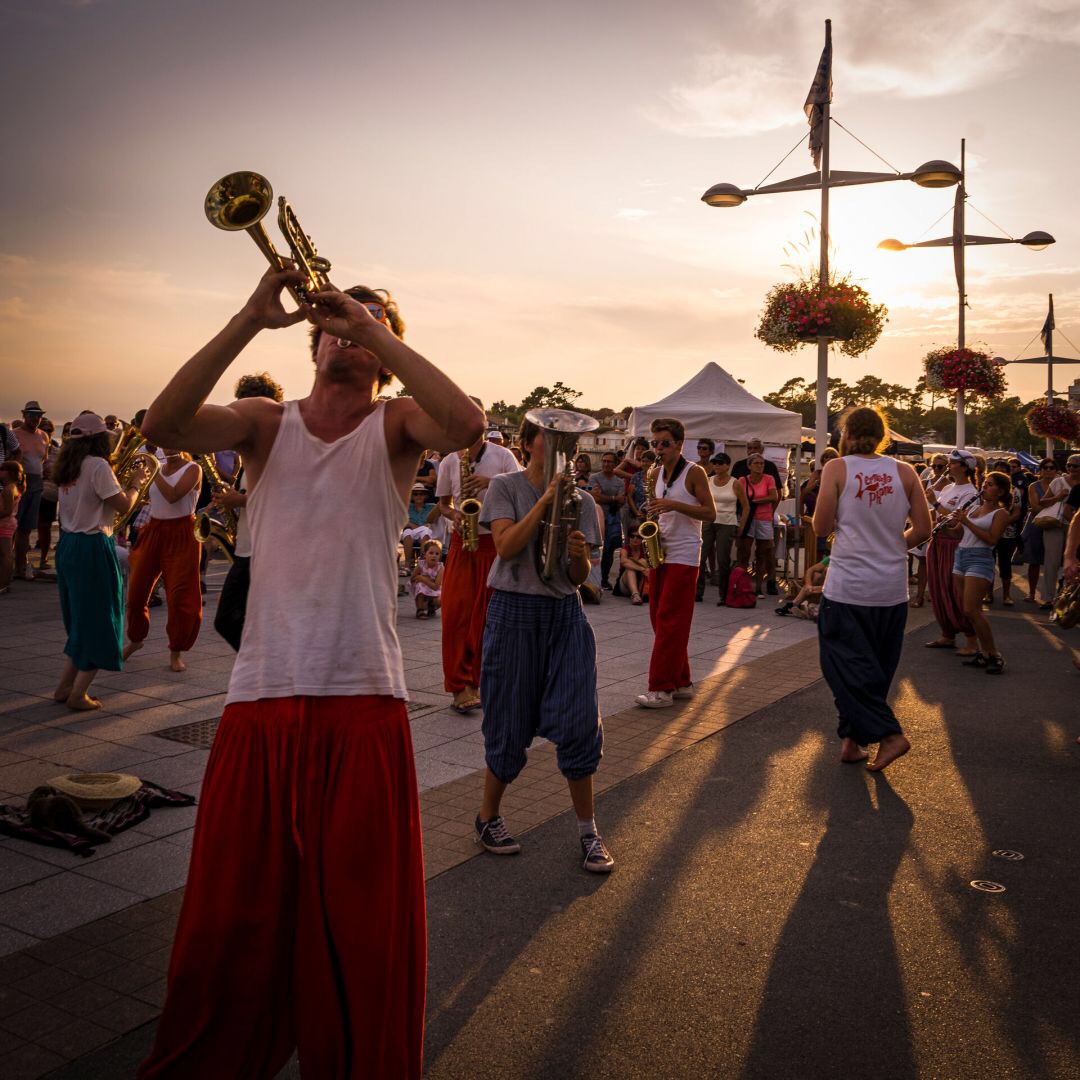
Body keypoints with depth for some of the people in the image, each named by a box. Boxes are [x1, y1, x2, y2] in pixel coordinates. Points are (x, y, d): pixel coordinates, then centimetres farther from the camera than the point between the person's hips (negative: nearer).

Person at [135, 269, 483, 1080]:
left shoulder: (395, 425, 3)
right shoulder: (266, 422, 7)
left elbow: (467, 427, -19)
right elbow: (165, 425, -11)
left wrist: (373, 329, -17)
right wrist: (251, 320, -16)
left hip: (365, 711, -1)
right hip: (260, 707, 2)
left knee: (365, 925, 8)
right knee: (230, 916, 14)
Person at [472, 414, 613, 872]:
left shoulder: (581, 501, 7)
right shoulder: (505, 487, -1)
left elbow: (580, 577, 5)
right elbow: (506, 546, -16)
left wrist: (579, 555, -17)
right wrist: (545, 500, -19)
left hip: (565, 615, 3)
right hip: (514, 612, -3)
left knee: (580, 721, -2)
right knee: (511, 726, 4)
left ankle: (588, 831, 12)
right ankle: (487, 817, 27)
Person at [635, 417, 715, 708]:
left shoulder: (694, 472, -6)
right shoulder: (656, 473, 12)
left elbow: (710, 513, -10)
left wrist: (674, 505, -21)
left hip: (683, 556, -7)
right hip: (660, 552, 7)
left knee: (669, 620, -9)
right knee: (660, 619, 8)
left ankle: (662, 689, -8)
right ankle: (681, 682, 18)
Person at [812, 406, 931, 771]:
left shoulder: (837, 469, -6)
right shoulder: (904, 472, 2)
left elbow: (821, 528, -7)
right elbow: (922, 529, 2)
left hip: (847, 588, -4)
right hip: (892, 590, 4)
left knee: (846, 665, 5)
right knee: (877, 668, 16)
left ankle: (889, 734, -4)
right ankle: (852, 738, 23)